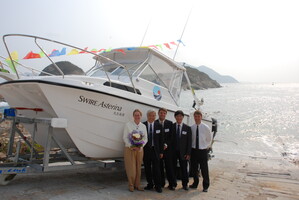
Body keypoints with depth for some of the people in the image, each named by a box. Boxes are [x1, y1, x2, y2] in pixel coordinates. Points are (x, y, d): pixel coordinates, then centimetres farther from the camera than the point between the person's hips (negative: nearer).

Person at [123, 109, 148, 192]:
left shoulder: (143, 126, 9)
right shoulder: (128, 125, 0)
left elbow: (145, 138, 8)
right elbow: (125, 137, -4)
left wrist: (141, 146, -9)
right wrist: (131, 146, -14)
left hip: (140, 149, 3)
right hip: (130, 149, -3)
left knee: (138, 168, 7)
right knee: (131, 168, -2)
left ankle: (137, 185, 19)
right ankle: (131, 185, 13)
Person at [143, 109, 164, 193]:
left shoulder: (158, 126, 2)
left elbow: (161, 139, 3)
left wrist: (161, 151, 0)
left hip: (155, 150, 0)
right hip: (145, 150, 1)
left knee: (156, 168, 1)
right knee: (147, 168, 9)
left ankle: (157, 186, 12)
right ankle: (150, 184, 24)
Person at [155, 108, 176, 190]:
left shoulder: (170, 123, 6)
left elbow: (171, 136, 3)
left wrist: (166, 144, -9)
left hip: (167, 148, 0)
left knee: (169, 166, 2)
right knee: (159, 167, 6)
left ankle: (172, 184, 11)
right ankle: (161, 183, 17)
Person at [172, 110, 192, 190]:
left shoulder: (187, 128, 3)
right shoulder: (171, 126, 2)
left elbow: (189, 142, 1)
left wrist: (188, 153, -5)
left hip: (183, 152, 0)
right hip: (173, 151, 0)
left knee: (184, 169, 7)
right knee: (173, 168, 7)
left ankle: (185, 184, 22)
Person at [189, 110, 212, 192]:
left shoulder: (206, 127, -6)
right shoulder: (191, 128, -4)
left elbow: (209, 139, 8)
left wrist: (207, 147, 6)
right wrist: (190, 147, 5)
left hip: (203, 150, -2)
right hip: (194, 150, 2)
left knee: (204, 169, 3)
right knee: (194, 168, 11)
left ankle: (205, 186, 19)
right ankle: (195, 183, 30)